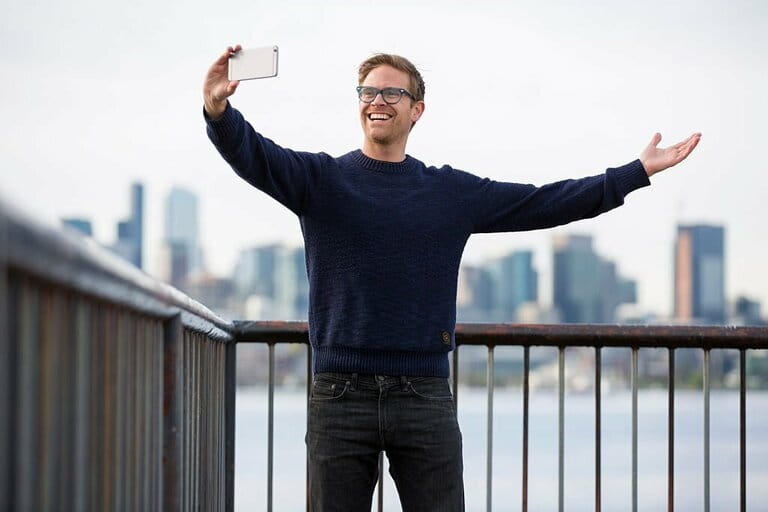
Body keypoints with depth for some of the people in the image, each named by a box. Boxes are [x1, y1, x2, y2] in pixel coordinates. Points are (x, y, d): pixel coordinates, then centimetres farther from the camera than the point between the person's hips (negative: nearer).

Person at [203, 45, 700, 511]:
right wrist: (220, 111, -34)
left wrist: (639, 171, 11)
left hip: (426, 397, 1)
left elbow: (546, 203, 13)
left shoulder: (455, 192, 11)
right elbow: (253, 155, -12)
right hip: (341, 395, -1)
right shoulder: (321, 178, 4)